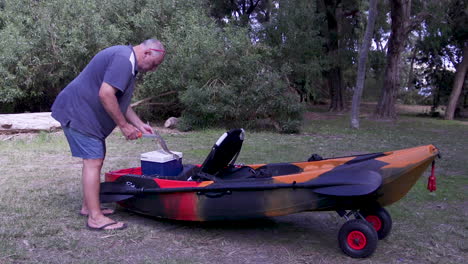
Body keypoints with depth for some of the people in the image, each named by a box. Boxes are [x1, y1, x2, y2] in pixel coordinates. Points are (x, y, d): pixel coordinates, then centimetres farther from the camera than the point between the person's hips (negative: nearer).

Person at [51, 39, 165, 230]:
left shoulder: (127, 61, 16)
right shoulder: (123, 59, -19)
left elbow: (119, 100, 22)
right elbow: (105, 94, -28)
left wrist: (139, 124, 16)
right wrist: (124, 125, -19)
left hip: (85, 113, 11)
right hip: (77, 112, -11)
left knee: (95, 160, 15)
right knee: (93, 162, -11)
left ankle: (88, 206, 26)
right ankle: (95, 218, -6)